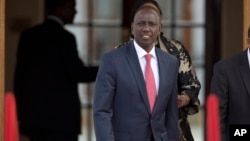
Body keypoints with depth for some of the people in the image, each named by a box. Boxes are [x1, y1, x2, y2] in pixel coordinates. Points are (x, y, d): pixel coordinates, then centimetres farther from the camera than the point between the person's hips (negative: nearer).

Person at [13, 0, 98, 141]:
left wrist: (22, 113, 16)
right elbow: (78, 73, -12)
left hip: (34, 114, 6)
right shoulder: (65, 38, -10)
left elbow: (19, 76, 11)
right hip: (62, 116, -6)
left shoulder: (28, 35, 9)